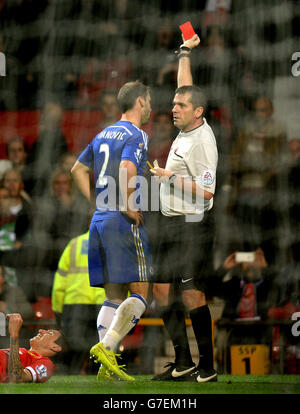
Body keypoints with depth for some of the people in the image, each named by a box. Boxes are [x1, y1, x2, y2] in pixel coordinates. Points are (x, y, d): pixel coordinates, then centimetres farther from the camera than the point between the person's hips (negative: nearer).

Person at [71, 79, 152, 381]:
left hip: (99, 221, 8)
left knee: (113, 297, 8)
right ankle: (105, 346, -19)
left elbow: (78, 169, 24)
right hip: (123, 222, -8)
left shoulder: (103, 135, 17)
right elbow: (127, 170, -25)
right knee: (139, 293, -5)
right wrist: (129, 207, -15)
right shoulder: (136, 136, -8)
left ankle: (107, 364, 0)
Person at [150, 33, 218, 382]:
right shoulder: (187, 128, 9)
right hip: (172, 223, 9)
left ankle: (207, 367, -5)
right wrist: (184, 52, 31)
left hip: (193, 224, -9)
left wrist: (170, 177, -15)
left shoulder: (202, 141, -16)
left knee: (192, 294, -10)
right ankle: (182, 363, 14)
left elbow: (206, 191, -19)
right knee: (162, 289, 8)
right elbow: (185, 87, 26)